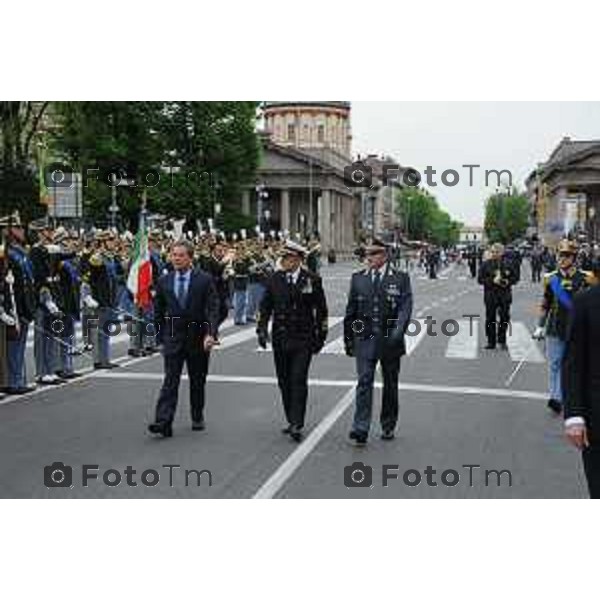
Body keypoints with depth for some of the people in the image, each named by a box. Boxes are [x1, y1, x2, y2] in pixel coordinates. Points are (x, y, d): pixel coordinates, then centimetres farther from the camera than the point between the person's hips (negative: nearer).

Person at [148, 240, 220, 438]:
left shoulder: (205, 280, -4)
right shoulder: (164, 281, 4)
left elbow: (212, 309, -10)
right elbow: (158, 312, 11)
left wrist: (211, 334, -22)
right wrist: (161, 337, 8)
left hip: (198, 339, -1)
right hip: (173, 338, 1)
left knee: (197, 381, 12)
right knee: (170, 381, -9)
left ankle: (197, 418, 28)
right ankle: (163, 422, -15)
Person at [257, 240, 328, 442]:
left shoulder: (312, 280, -2)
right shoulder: (274, 279, 5)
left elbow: (321, 310, 4)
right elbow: (265, 306, 8)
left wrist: (321, 336, 3)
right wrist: (262, 329, -4)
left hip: (303, 340, -4)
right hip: (280, 339, 4)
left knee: (298, 381, -10)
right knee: (284, 382, 10)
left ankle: (297, 424, -8)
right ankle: (292, 421, 22)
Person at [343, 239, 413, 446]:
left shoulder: (400, 278, 0)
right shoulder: (358, 278, 7)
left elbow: (405, 307, -8)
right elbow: (351, 311, 10)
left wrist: (397, 333, -21)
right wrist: (348, 339, 9)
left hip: (390, 341, 0)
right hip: (365, 339, 0)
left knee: (390, 385, 12)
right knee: (364, 382, -9)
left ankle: (388, 426, 27)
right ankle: (360, 429, -11)